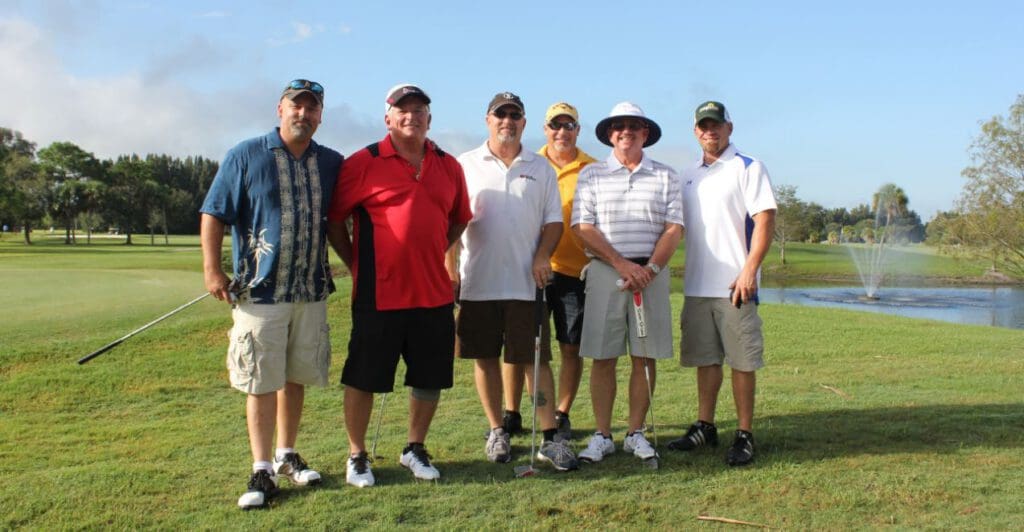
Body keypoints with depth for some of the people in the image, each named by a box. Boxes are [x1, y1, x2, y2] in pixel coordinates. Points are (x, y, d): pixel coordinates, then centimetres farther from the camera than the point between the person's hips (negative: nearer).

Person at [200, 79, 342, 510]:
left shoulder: (332, 163, 8)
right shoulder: (245, 156, -2)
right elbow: (214, 214, -3)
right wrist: (212, 269, -10)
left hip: (312, 291, 4)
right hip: (259, 292, -3)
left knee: (296, 378, 12)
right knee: (261, 383, -1)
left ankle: (287, 456, 27)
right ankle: (262, 471, 8)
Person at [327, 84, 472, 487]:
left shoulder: (449, 166, 9)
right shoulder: (363, 163, -5)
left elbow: (458, 219, 21)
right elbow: (333, 219, -1)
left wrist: (433, 256, 12)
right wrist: (357, 264, 0)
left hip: (435, 294, 4)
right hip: (379, 294, -4)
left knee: (430, 379, 12)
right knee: (363, 379, 6)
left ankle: (415, 449, 32)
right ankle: (357, 456, 24)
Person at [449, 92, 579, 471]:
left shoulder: (541, 169, 10)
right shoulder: (465, 166, 6)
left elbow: (554, 219, 10)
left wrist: (543, 256, -7)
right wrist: (450, 268, -3)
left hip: (526, 282, 0)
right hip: (477, 282, 0)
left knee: (535, 359, 1)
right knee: (485, 358, 7)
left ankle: (549, 438, 7)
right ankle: (496, 432, 21)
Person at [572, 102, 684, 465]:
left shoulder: (666, 176, 10)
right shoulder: (592, 175, 7)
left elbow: (674, 229, 3)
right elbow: (583, 228, -2)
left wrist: (650, 269, -11)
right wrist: (621, 264, -12)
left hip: (652, 273, 1)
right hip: (604, 272, -1)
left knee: (645, 356, 3)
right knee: (602, 357, -1)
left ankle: (635, 433, 14)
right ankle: (602, 435, 8)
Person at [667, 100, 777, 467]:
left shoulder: (748, 168, -2)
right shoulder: (688, 176, 16)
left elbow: (765, 220, -10)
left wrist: (749, 271, -18)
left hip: (734, 285, -5)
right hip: (696, 286, 6)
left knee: (742, 361, 0)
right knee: (704, 358, 12)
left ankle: (744, 436, 9)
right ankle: (705, 427, 22)